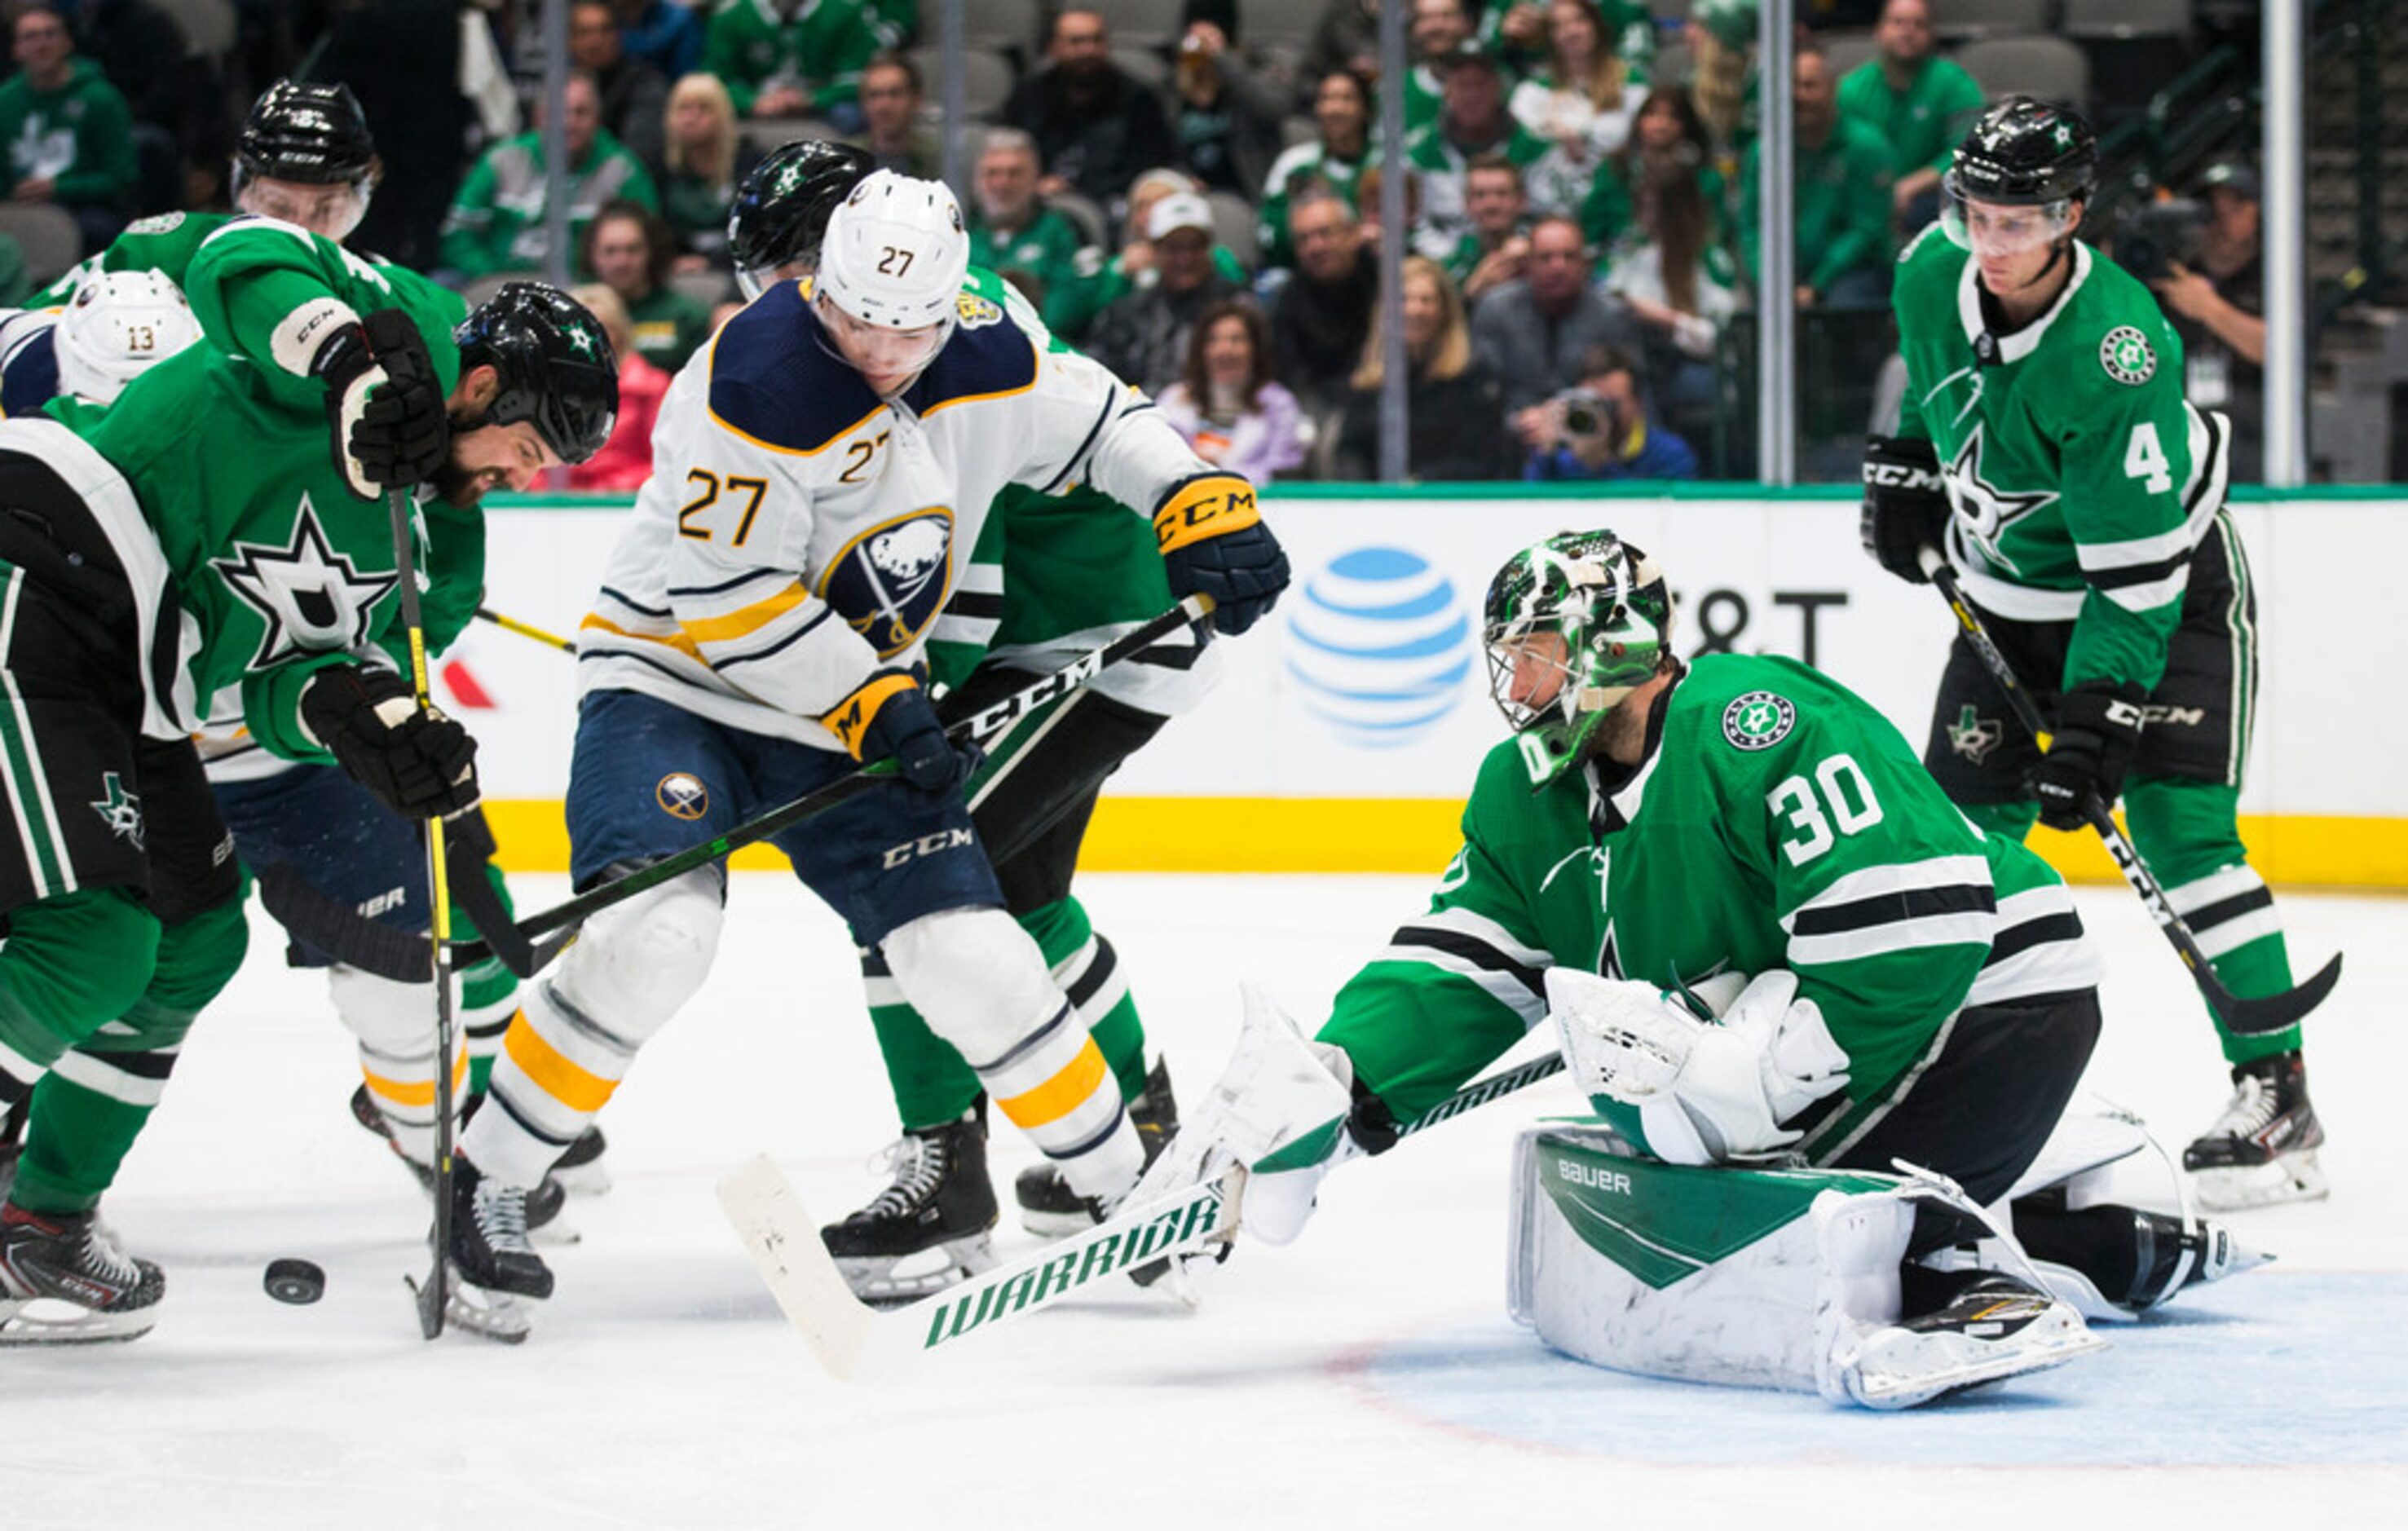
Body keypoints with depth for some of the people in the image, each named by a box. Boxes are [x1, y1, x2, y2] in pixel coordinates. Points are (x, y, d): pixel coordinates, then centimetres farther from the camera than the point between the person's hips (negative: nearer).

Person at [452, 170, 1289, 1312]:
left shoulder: (982, 365, -3)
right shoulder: (760, 376, -23)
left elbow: (1097, 418, 16)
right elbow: (727, 598, -23)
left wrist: (1202, 503, 1)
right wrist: (875, 703, -22)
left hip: (856, 715, 5)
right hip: (674, 685, -5)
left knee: (971, 960, -4)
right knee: (654, 935, -27)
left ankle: (1126, 1188, 13)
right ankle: (483, 1192, -15)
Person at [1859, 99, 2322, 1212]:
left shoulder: (2115, 352, -33)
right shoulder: (1933, 275, -15)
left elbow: (2136, 574, -31)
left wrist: (2089, 722, -32)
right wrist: (1905, 466, 10)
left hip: (2165, 585, -6)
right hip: (2010, 593, 6)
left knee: (2178, 827, -18)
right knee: (1958, 822, 3)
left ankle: (2276, 1093, -13)